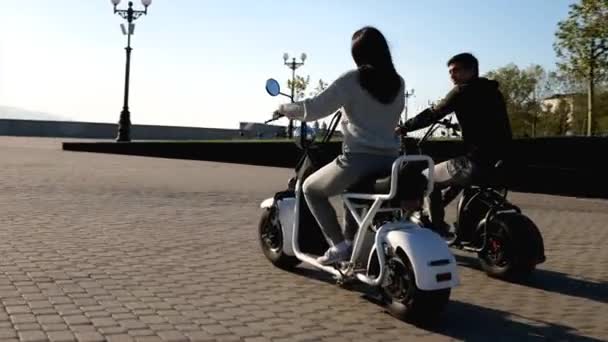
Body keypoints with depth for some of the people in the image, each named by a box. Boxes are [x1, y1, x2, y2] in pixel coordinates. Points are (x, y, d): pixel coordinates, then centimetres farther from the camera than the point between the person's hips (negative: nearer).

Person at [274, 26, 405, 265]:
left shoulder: (351, 80, -7)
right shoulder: (398, 83, 9)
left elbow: (314, 108, -9)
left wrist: (284, 109, 9)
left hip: (358, 159, -7)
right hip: (389, 160, 7)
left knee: (311, 188, 17)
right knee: (352, 186, 37)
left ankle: (339, 245, 6)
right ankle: (351, 240, 32)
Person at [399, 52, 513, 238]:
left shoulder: (463, 91, -5)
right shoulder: (493, 91, 18)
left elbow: (432, 115, -4)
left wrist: (403, 128, 7)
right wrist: (455, 124, 41)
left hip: (477, 161, -8)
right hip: (500, 160, 9)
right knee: (458, 174, 37)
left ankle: (437, 230, 13)